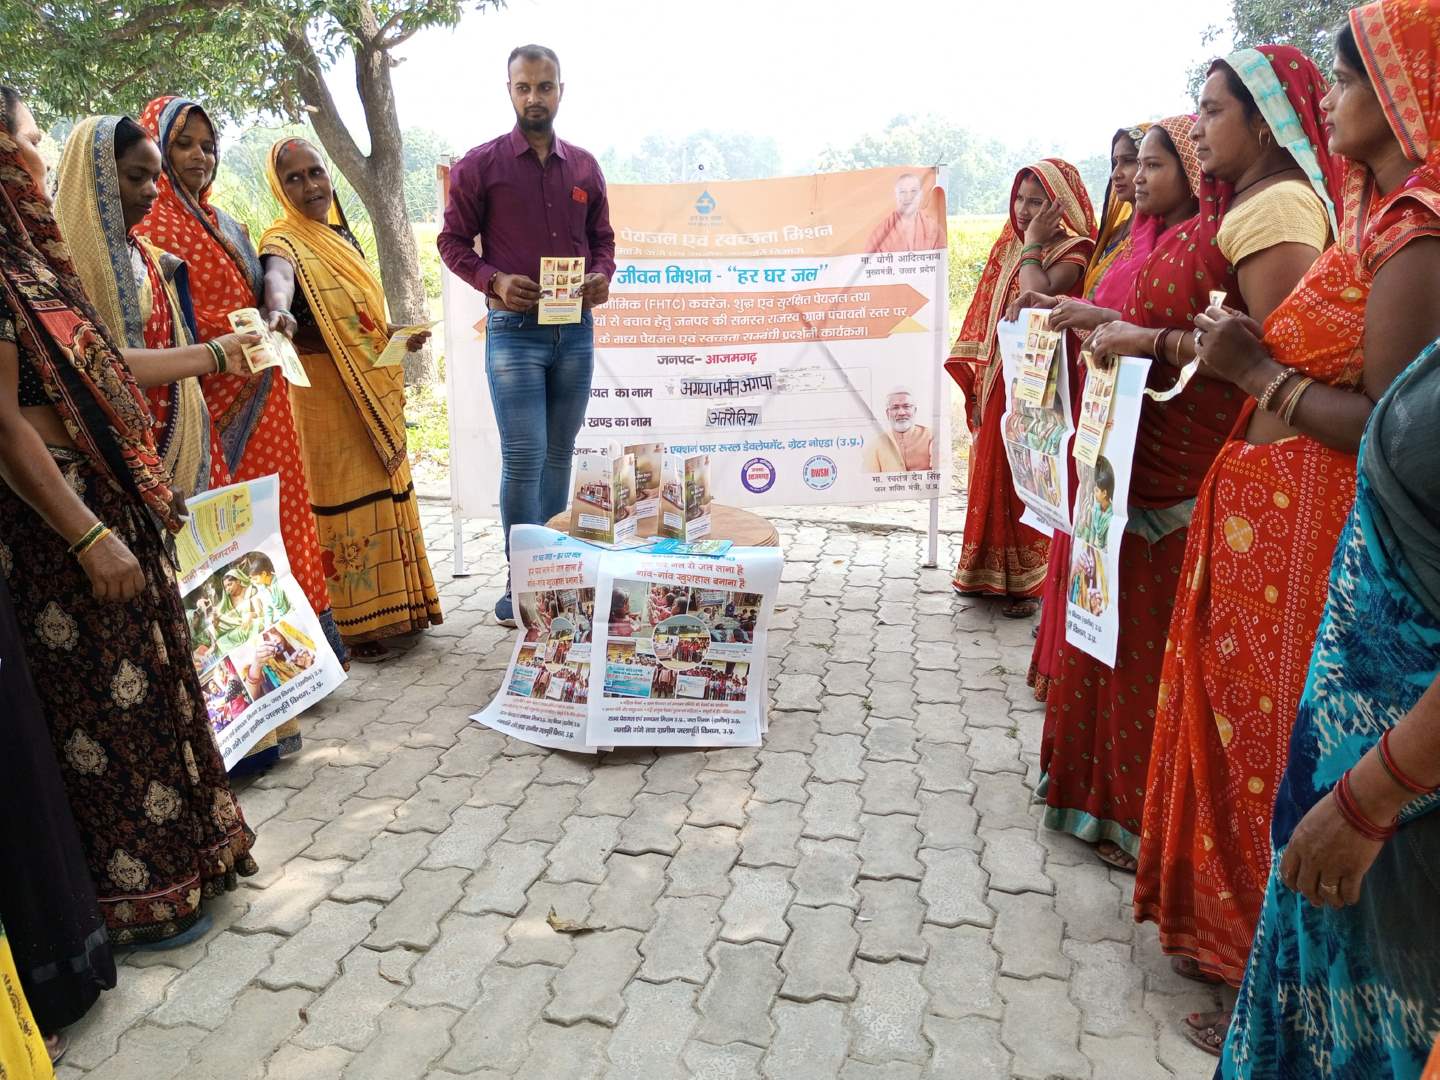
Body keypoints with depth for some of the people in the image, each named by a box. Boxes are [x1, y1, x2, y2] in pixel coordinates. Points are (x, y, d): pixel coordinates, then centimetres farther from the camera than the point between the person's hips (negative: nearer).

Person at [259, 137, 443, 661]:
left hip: (375, 389, 8)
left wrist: (398, 337, 8)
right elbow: (278, 275, -38)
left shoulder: (343, 236, 13)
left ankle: (387, 606, 26)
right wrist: (278, 312, -58)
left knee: (384, 493, 13)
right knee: (344, 500, -4)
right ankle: (350, 623, 6)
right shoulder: (286, 242, -12)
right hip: (328, 393, -8)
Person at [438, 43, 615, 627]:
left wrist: (602, 276, -5)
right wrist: (494, 281, -16)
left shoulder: (584, 166, 10)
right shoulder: (480, 164, -1)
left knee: (559, 455, 11)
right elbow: (452, 240, 2)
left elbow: (602, 239, 17)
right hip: (513, 329, -4)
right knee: (524, 460, -7)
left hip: (575, 329, 4)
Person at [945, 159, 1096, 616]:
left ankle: (1030, 581, 6)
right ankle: (993, 573, 22)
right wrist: (979, 387, 7)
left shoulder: (1071, 252, -6)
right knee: (994, 478, 11)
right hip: (998, 384, 7)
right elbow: (987, 321, 12)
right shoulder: (1008, 248, 14)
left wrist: (1031, 245, -13)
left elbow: (1039, 297, -27)